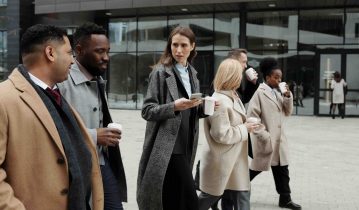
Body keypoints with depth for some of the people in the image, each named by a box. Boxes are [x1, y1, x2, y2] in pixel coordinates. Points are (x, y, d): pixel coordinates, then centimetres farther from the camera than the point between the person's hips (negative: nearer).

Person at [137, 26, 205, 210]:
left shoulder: (192, 74, 14)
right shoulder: (160, 72, -7)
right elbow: (147, 111, -11)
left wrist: (204, 107, 0)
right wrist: (174, 106, -25)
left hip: (186, 146, 7)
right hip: (167, 147, -7)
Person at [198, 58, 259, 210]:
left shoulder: (232, 97, 9)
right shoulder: (220, 101, -23)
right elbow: (221, 134, -26)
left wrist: (246, 125, 7)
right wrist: (244, 129, -16)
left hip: (234, 159, 9)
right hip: (219, 161, -9)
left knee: (242, 197, 11)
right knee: (209, 198, 8)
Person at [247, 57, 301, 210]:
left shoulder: (277, 93, 10)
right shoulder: (259, 93, -13)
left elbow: (288, 112, 13)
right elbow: (251, 117, -17)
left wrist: (288, 96, -3)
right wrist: (263, 135, -19)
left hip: (278, 139, 7)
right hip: (265, 140, -7)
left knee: (282, 170, 11)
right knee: (257, 168, 7)